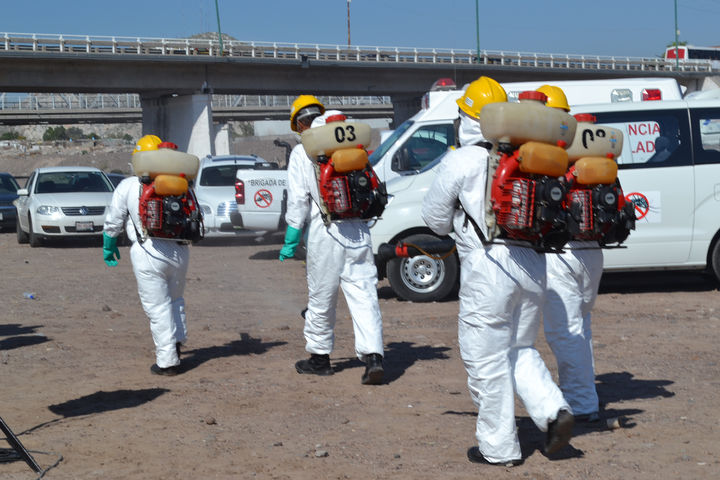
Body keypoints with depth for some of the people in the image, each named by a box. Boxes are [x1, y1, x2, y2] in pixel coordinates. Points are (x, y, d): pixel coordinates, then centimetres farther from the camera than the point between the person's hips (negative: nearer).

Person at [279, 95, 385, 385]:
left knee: (321, 297, 10)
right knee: (364, 295, 0)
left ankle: (319, 357, 23)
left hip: (325, 231, -3)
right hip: (358, 230, 3)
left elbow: (298, 200, -5)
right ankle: (373, 356, -12)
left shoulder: (301, 152, -1)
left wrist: (291, 240, 1)